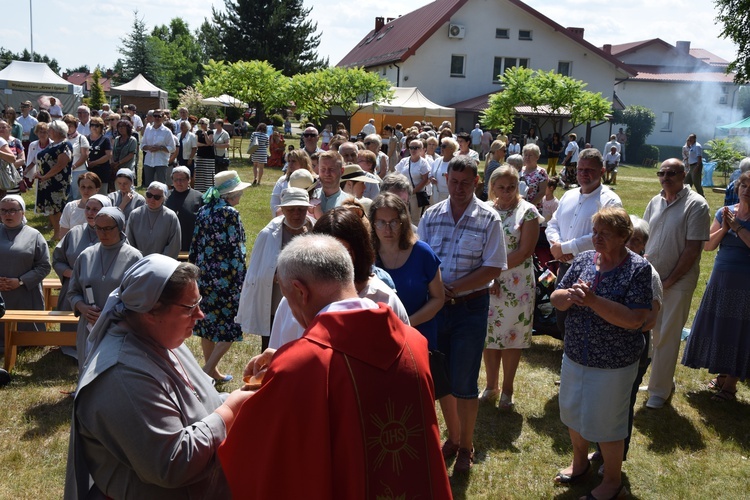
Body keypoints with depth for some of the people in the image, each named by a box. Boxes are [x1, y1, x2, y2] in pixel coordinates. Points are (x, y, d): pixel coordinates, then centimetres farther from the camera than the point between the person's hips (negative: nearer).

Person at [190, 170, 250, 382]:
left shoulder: (203, 211, 8)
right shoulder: (230, 213, -13)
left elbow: (195, 243, 11)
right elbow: (235, 249, -14)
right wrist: (241, 278, -9)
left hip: (204, 275, 8)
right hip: (226, 276, -8)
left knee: (208, 320, 15)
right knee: (231, 325, 1)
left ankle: (210, 369, 25)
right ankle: (209, 369, -5)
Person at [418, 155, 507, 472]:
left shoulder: (488, 219, -7)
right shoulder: (431, 216, 3)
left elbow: (493, 268, -11)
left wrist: (454, 289, -17)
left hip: (471, 307, -3)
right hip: (436, 305, 3)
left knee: (464, 383, 3)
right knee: (442, 378, 14)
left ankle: (466, 446, 24)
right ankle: (453, 437, 34)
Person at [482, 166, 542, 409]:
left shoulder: (528, 212, -5)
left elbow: (524, 251, -12)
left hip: (517, 284, -3)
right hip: (487, 283, 3)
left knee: (511, 336, 6)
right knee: (488, 335, 10)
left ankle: (507, 389, 22)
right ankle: (491, 385, 27)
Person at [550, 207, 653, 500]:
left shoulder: (638, 268, -16)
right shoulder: (584, 259, -1)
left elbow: (635, 320, -24)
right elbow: (555, 298, 0)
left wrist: (593, 300, -30)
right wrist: (571, 295, -22)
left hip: (613, 364, -5)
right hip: (575, 356, 6)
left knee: (606, 422, 9)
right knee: (573, 412, 21)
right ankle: (580, 461, 47)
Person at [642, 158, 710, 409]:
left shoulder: (696, 205, -11)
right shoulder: (656, 202, 8)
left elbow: (692, 248, -14)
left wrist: (669, 280, -13)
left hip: (676, 282, -5)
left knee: (666, 337, 2)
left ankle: (660, 391, 16)